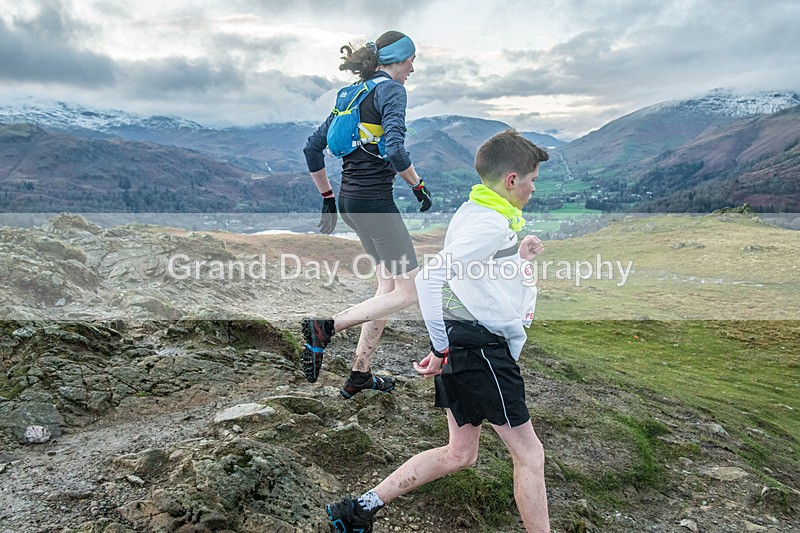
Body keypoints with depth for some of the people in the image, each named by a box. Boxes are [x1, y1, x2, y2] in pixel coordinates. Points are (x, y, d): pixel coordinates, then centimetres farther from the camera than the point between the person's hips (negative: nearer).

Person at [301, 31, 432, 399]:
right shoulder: (392, 90, -8)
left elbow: (312, 148, 16)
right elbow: (395, 151, -24)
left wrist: (327, 198, 20)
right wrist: (419, 186, -8)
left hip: (349, 200, 9)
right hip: (374, 201, -9)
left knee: (389, 286, 16)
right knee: (409, 291, -1)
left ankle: (360, 376, 21)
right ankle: (326, 327, -10)